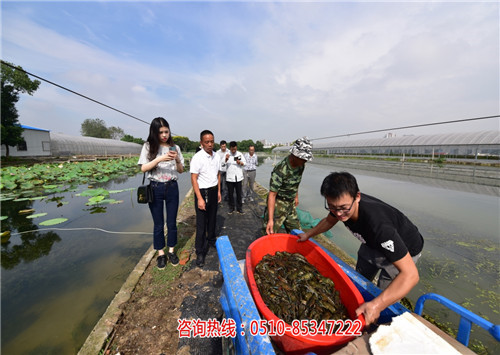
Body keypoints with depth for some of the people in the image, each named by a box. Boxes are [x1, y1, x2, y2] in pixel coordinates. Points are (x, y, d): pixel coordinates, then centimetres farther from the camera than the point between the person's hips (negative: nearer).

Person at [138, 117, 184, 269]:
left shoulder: (174, 147, 3)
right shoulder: (149, 146, -1)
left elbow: (181, 170, 4)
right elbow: (143, 168, -9)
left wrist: (177, 160, -16)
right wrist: (159, 159, -23)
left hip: (172, 188, 1)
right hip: (156, 188, -1)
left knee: (172, 222, 11)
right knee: (158, 224, 10)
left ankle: (171, 251, 28)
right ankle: (161, 253, 27)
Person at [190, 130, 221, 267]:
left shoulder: (216, 156, 4)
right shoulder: (197, 158, -16)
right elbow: (194, 179, -17)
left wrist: (219, 191, 12)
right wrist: (200, 198, -21)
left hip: (214, 191, 6)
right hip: (202, 191, -6)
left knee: (212, 219, 20)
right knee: (201, 223, 0)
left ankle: (211, 240, 41)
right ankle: (200, 252, 13)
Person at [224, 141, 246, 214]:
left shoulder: (240, 154, 2)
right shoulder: (227, 154, -2)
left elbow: (244, 163, 8)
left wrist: (240, 162, -13)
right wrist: (226, 159, -25)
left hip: (238, 177, 1)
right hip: (229, 177, 0)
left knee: (239, 193, 7)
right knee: (230, 194, 9)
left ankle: (239, 208, 20)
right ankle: (231, 208, 24)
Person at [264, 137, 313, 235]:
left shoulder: (300, 165, -5)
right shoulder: (280, 170, -29)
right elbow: (272, 195, -28)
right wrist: (270, 220, -30)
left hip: (291, 204, 7)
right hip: (278, 204, -7)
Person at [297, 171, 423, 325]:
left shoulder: (378, 224, -47)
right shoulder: (341, 203, -26)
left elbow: (410, 274, -42)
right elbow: (329, 221, -1)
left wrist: (377, 305, -48)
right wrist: (308, 234, 4)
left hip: (404, 252, -6)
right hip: (372, 244, 6)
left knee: (385, 300, 1)